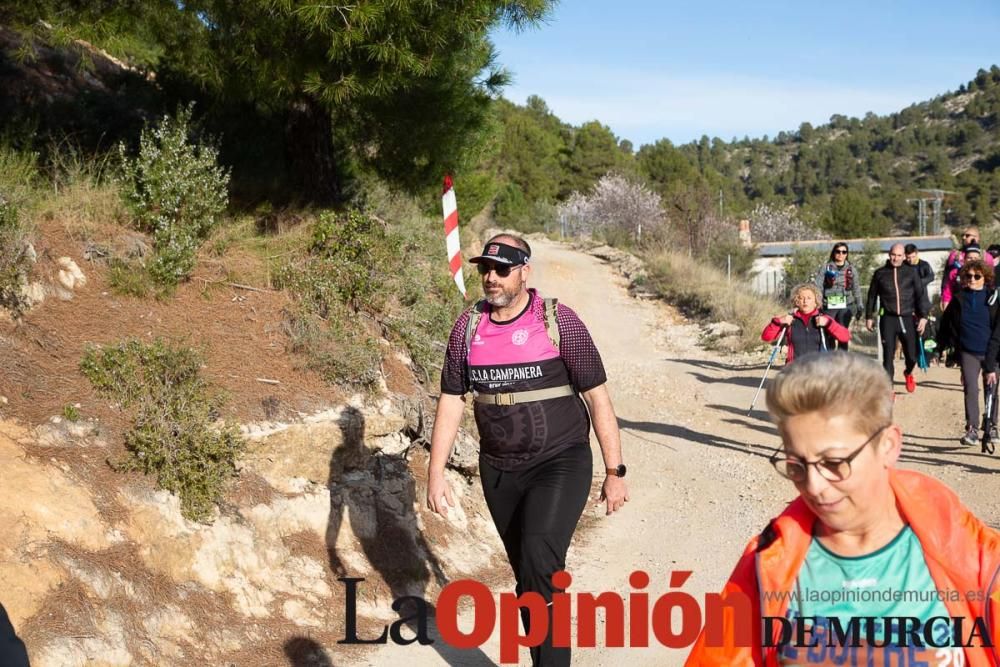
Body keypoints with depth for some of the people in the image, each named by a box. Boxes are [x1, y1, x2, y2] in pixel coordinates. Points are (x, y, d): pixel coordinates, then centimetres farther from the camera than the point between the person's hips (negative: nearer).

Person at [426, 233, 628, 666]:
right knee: (528, 578, 14)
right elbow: (451, 401, 5)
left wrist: (615, 472, -7)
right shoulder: (468, 327, 1)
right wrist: (435, 474, 0)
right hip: (499, 472, 4)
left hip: (560, 464, -4)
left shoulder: (558, 321, -10)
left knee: (539, 561, -24)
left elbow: (597, 397, -6)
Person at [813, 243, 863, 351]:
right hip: (828, 306, -2)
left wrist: (859, 306, 13)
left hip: (845, 307, 2)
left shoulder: (851, 270, 12)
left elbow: (856, 289, 17)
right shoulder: (825, 268, 4)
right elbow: (818, 287, -1)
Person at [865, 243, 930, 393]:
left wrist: (923, 316, -4)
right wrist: (869, 317, 14)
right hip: (888, 319, 0)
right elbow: (872, 296, 14)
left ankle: (908, 373, 35)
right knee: (888, 356, -3)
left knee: (912, 355, 1)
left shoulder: (911, 272, 5)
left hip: (907, 318, 0)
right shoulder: (880, 273, 7)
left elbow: (921, 294, 4)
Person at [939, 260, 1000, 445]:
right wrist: (943, 346, 12)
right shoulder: (959, 299, 3)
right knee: (970, 389, -10)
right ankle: (972, 429, -9)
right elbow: (947, 324, 12)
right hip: (968, 353, 0)